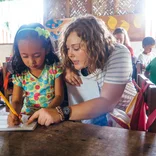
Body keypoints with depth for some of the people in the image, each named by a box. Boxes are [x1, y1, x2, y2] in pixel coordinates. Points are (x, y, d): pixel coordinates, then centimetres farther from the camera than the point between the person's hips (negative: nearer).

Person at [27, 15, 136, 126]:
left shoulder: (118, 54, -25)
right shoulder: (80, 59, -11)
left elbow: (107, 102, -35)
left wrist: (61, 113, -45)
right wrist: (68, 71, -16)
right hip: (93, 113, 3)